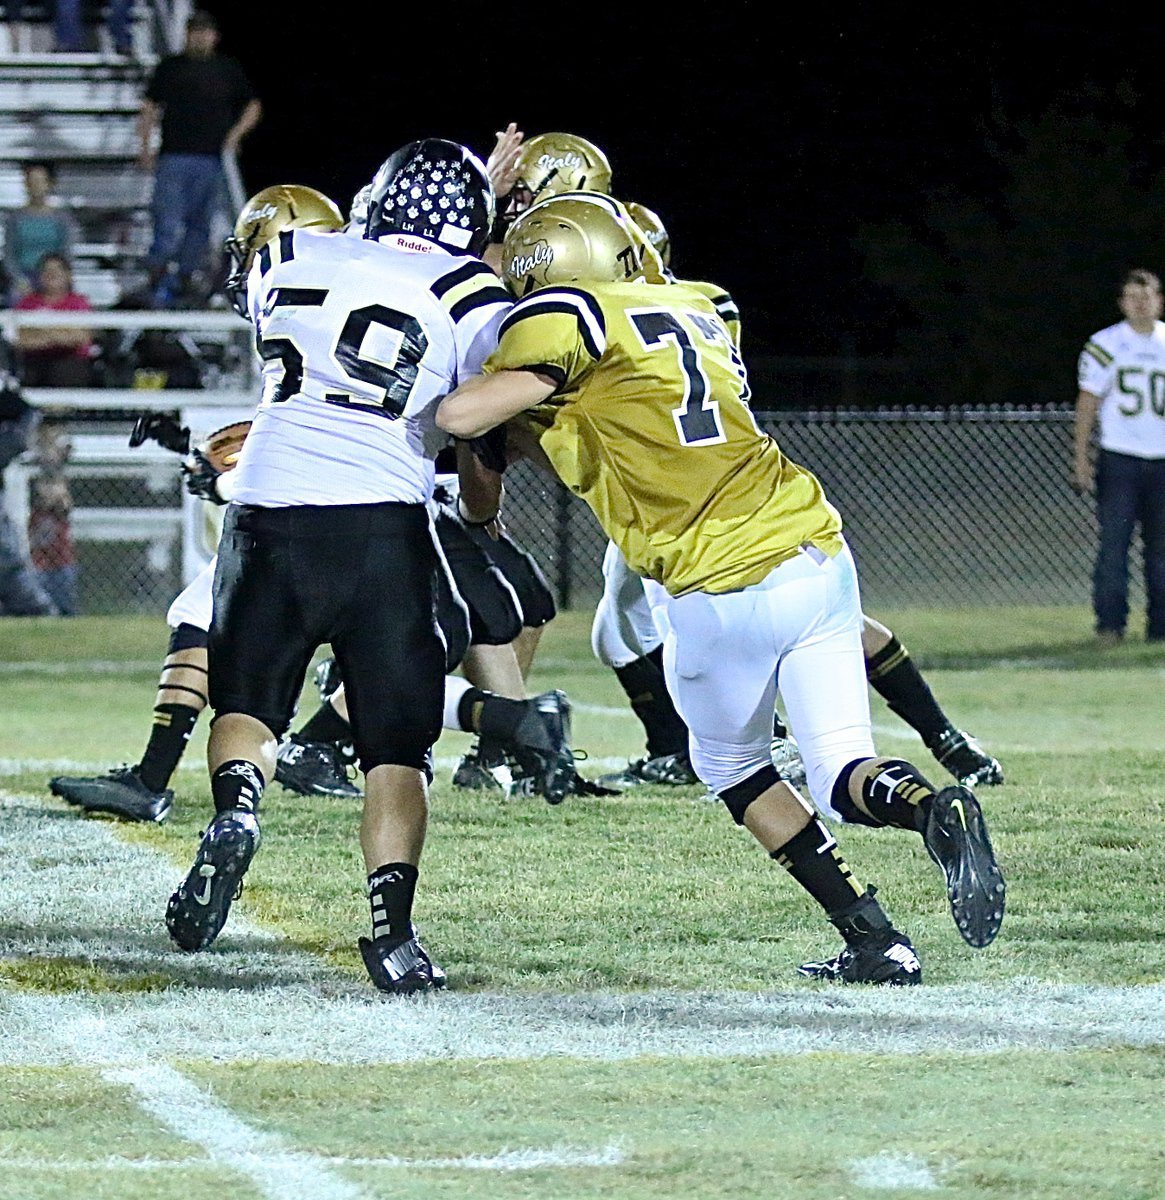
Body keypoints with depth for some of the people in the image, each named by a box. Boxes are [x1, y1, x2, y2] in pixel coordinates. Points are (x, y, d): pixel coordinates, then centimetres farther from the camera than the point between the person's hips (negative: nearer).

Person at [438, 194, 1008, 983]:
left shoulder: (568, 319, -3)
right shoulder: (691, 308, 20)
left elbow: (463, 416, -10)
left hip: (726, 588, -6)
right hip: (820, 557, 6)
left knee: (731, 766, 18)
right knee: (845, 778, 11)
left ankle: (874, 939, 9)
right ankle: (931, 807, -21)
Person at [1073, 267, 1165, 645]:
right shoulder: (1104, 345, 1)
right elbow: (1088, 403, 2)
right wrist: (1080, 460, -4)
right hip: (1118, 459, -2)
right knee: (1114, 542, -7)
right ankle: (1110, 624, -2)